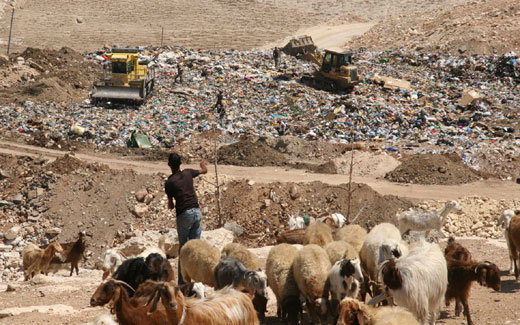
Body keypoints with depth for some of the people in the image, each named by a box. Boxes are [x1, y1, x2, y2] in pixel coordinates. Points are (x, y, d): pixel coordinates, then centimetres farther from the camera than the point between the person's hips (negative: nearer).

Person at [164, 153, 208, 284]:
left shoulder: (169, 182, -8)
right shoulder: (188, 173, 5)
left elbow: (170, 205, -1)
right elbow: (204, 170, 26)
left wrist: (171, 205, 24)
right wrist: (204, 164, 49)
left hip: (184, 214, -4)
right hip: (196, 211, 4)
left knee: (183, 247, 4)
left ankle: (182, 281, 2)